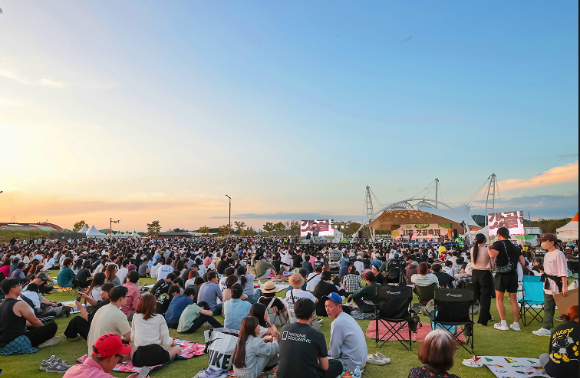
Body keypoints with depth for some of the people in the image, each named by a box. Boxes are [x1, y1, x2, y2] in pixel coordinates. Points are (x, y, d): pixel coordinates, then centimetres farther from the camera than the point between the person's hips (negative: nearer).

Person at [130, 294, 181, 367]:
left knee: (132, 347, 35)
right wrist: (172, 342, 19)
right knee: (178, 347, 19)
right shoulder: (160, 318, -2)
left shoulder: (136, 317, 5)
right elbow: (165, 341, -2)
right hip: (157, 357, -4)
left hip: (139, 359, 4)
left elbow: (131, 337, 12)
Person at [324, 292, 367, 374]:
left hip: (351, 364, -10)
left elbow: (335, 353, -15)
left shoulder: (337, 323, -23)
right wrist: (327, 353, 14)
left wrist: (326, 354, 3)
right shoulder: (347, 317, 6)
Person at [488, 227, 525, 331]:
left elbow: (492, 255, -22)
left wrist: (489, 248, -4)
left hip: (501, 274, -6)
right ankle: (516, 324, 14)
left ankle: (503, 324, -1)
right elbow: (523, 263, 11)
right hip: (513, 274, 6)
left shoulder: (498, 244, -6)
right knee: (514, 300, 11)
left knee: (499, 299, 3)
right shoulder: (515, 247, 14)